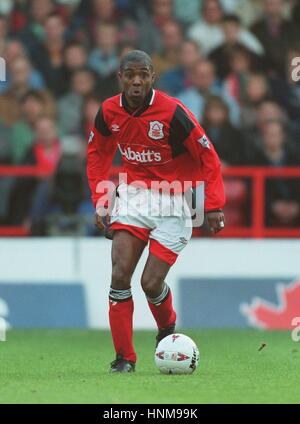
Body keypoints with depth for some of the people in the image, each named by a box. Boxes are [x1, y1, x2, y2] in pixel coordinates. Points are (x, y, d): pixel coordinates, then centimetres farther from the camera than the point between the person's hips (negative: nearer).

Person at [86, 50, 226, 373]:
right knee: (120, 275, -12)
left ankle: (167, 328, 28)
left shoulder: (172, 112, -20)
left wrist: (213, 206, -13)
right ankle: (124, 358, -4)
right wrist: (100, 200, 6)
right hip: (133, 195, 4)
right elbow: (97, 153, 14)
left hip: (173, 202, -4)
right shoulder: (109, 112, -5)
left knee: (151, 283, -8)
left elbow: (208, 156, -11)